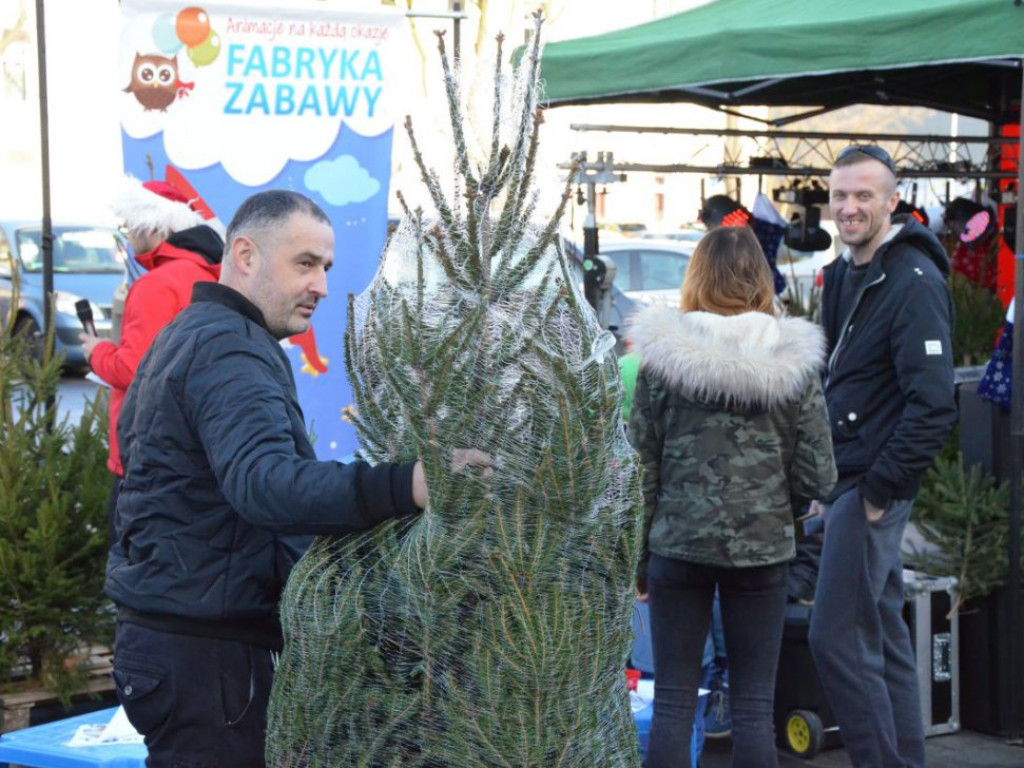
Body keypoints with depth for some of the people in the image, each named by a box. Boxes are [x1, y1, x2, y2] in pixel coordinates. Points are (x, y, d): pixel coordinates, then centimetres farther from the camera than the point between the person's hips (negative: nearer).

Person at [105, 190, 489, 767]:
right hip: (205, 648, -11)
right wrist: (406, 487, -48)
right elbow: (264, 482, -36)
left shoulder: (188, 336, 15)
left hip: (165, 629, 11)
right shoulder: (231, 350, -18)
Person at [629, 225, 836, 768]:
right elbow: (817, 478, -2)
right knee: (754, 704, 8)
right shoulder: (792, 359, -2)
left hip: (679, 545, -1)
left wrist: (637, 555, 8)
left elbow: (641, 468, -2)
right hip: (762, 548, 1)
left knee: (673, 702, 7)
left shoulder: (664, 357, -5)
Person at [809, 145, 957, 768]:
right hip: (846, 481, 9)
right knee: (883, 635, 14)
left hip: (874, 485, -9)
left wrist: (880, 487, -19)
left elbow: (934, 404, -23)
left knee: (837, 638, -8)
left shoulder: (914, 283, -16)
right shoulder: (843, 275, 12)